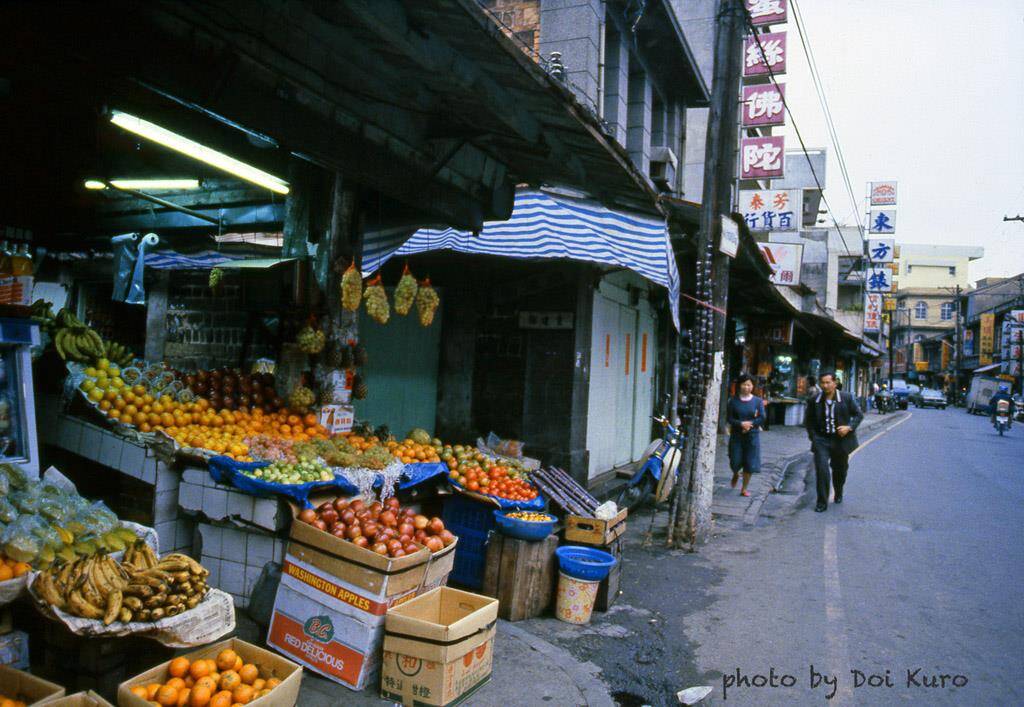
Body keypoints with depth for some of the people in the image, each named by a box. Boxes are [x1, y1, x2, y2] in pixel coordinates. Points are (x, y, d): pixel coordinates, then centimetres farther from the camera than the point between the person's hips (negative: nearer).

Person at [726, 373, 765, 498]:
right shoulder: (733, 401, -1)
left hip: (752, 436, 0)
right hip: (736, 435, 0)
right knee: (735, 462, 0)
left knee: (750, 464, 1)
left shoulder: (758, 401, 1)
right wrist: (741, 424, -20)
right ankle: (735, 475, 36)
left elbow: (762, 419, -3)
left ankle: (744, 488, 16)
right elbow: (729, 418, -4)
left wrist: (749, 424, -16)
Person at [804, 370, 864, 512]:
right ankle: (822, 502, -6)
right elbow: (808, 420, 10)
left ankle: (838, 494, 44)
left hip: (841, 439, 0)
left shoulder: (847, 398, -5)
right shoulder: (814, 401, -2)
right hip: (821, 440, 0)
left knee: (840, 470, 17)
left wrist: (849, 427, -14)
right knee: (821, 470, -13)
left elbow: (859, 415, 2)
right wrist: (813, 435, -1)